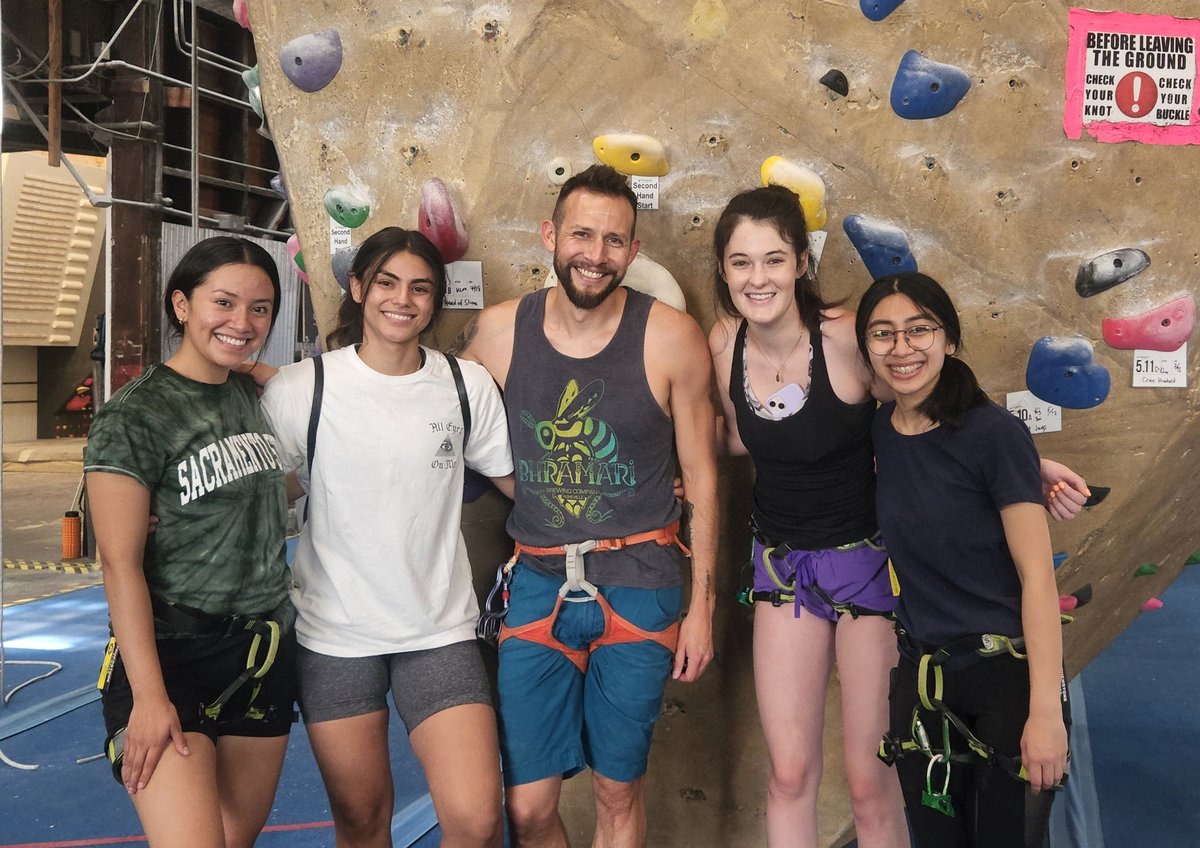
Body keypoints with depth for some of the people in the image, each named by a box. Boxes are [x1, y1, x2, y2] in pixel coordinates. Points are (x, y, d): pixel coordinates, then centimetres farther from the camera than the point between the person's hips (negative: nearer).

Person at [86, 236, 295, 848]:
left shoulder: (255, 398, 8)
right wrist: (149, 696, -18)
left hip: (264, 656, 6)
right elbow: (120, 563, -15)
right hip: (172, 656, -6)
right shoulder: (134, 415, -11)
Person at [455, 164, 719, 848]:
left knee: (619, 791, 13)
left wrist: (701, 606, -1)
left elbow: (701, 477, -2)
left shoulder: (672, 338, -8)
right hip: (538, 584, 2)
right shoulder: (496, 331, -4)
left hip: (637, 588, -1)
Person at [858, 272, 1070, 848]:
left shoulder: (995, 432, -15)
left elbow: (1036, 574, -16)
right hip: (921, 678, 5)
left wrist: (1045, 711, -19)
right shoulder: (877, 432, 0)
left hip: (1007, 675, -5)